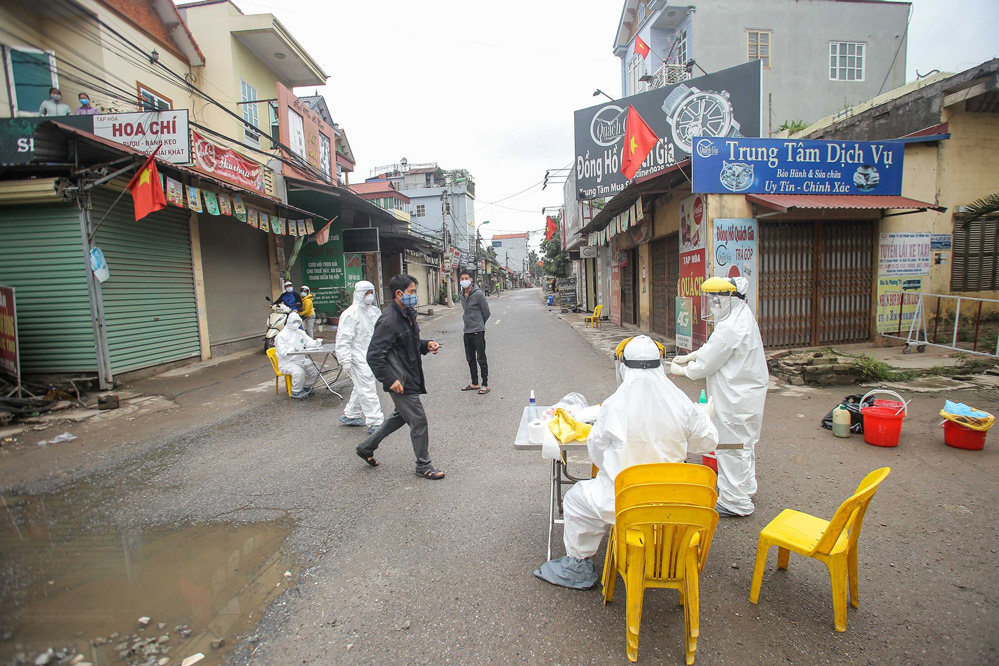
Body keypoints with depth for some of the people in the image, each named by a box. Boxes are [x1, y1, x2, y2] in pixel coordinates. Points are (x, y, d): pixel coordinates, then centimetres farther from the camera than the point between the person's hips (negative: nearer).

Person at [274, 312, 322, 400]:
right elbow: (283, 352, -18)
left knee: (316, 369, -12)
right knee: (299, 372, -33)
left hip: (301, 360, 6)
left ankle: (306, 387, 13)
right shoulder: (281, 336, -7)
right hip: (287, 362, -6)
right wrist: (294, 349, -36)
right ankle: (296, 392, -8)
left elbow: (310, 342, 5)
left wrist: (316, 342, -19)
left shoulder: (301, 332, 13)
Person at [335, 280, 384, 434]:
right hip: (358, 357, -8)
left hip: (372, 356, 9)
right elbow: (343, 338, -15)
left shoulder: (375, 311, 11)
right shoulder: (350, 314, -13)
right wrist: (345, 360, -18)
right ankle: (375, 423, -3)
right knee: (367, 389, -8)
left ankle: (350, 415, 33)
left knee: (361, 388, 18)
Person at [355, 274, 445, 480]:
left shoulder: (408, 314, 9)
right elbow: (374, 355, -23)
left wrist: (426, 345, 3)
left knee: (402, 415, 23)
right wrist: (390, 380, -25)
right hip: (401, 382, -10)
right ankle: (423, 465, 19)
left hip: (411, 378, 10)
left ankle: (367, 447, 38)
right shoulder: (388, 320, -21)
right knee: (418, 420, 0)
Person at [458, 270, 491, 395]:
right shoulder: (462, 295, 9)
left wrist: (478, 324, 5)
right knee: (470, 359, 14)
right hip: (467, 332, 7)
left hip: (478, 331, -7)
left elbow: (486, 313, -6)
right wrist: (468, 323, 13)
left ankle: (485, 385, 7)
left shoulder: (478, 294, -12)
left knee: (481, 359, -1)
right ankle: (474, 383, 25)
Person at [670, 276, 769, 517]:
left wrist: (681, 369, -3)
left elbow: (705, 365, -19)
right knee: (744, 443, 24)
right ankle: (745, 487, 42)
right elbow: (713, 349, 14)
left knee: (731, 447, 2)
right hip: (749, 391, 11)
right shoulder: (743, 315, 6)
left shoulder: (729, 329, -27)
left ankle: (735, 502, 14)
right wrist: (689, 357, 8)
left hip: (737, 398, -11)